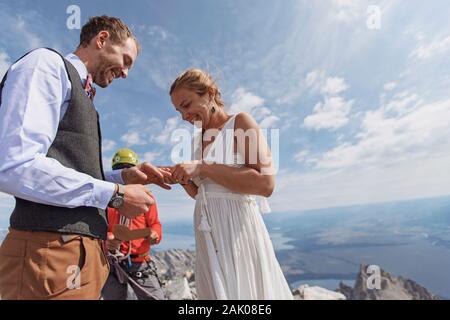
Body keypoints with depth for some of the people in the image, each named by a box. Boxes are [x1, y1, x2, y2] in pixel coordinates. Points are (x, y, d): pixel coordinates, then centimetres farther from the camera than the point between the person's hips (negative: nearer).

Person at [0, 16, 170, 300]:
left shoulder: (82, 98, 21)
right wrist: (116, 194, -16)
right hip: (50, 250, -9)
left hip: (84, 249, 9)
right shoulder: (47, 63, -6)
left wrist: (125, 176, 6)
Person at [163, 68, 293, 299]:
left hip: (237, 229, -7)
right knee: (218, 292, 14)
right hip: (208, 236, 7)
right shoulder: (201, 140, 15)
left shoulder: (241, 123, -5)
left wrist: (202, 168, -18)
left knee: (242, 291, 0)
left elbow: (265, 184, -19)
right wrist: (182, 179, 2)